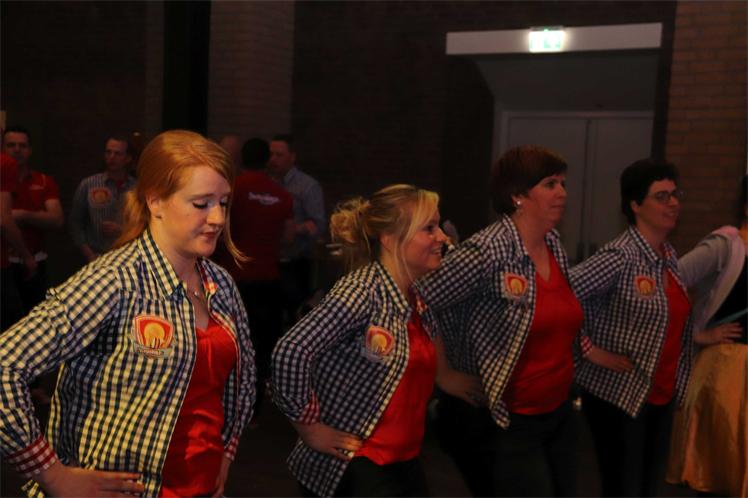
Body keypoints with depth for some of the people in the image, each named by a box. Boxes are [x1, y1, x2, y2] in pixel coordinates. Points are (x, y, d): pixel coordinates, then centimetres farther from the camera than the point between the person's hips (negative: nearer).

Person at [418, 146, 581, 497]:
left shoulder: (555, 244, 4)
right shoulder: (488, 252, -21)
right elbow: (417, 302, -20)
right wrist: (450, 372, -11)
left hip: (559, 414, 8)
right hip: (506, 423, -8)